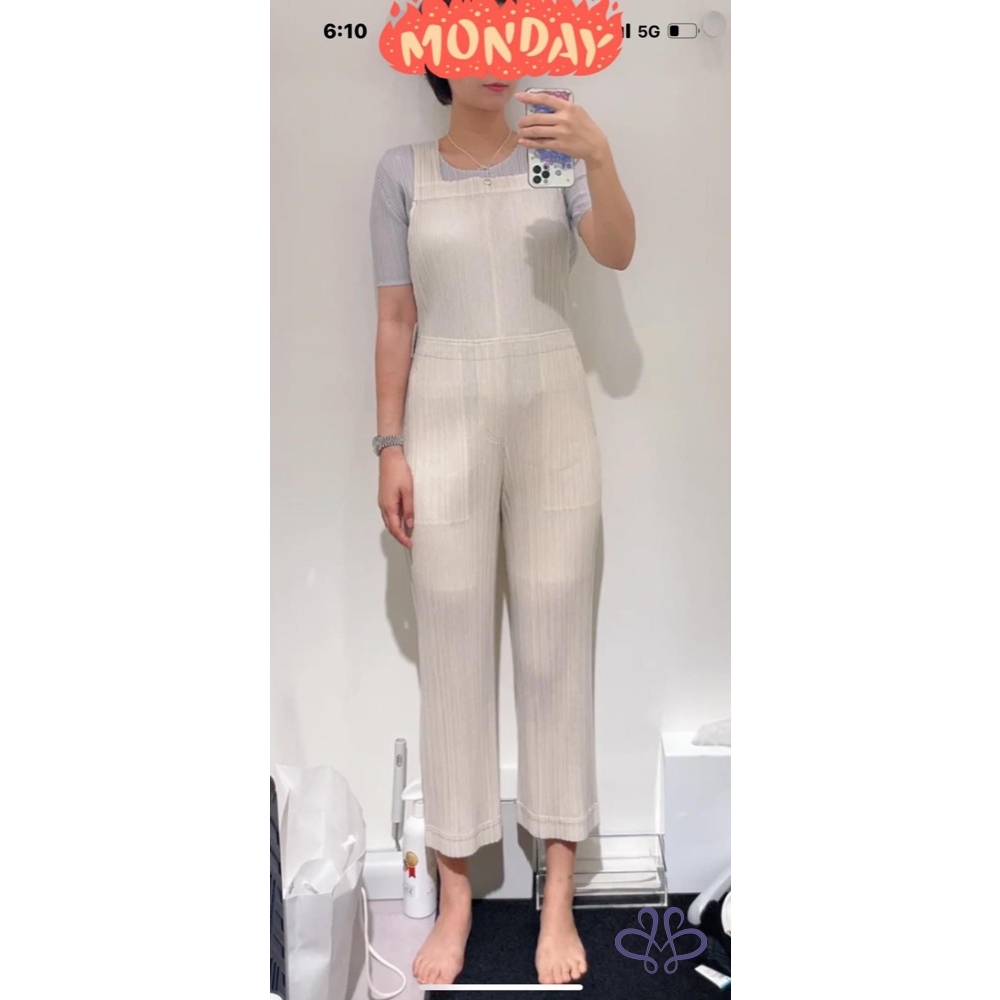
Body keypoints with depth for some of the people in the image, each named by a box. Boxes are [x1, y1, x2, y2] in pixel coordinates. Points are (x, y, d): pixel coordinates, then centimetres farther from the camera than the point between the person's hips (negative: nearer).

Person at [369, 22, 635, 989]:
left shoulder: (556, 152, 6)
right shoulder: (403, 171, 6)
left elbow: (618, 253, -10)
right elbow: (396, 318, 5)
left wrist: (599, 157, -28)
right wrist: (390, 446, -1)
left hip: (551, 410, 0)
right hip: (445, 414, 0)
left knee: (555, 641, 2)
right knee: (452, 645, 2)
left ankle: (558, 897, 14)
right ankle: (455, 893, 15)